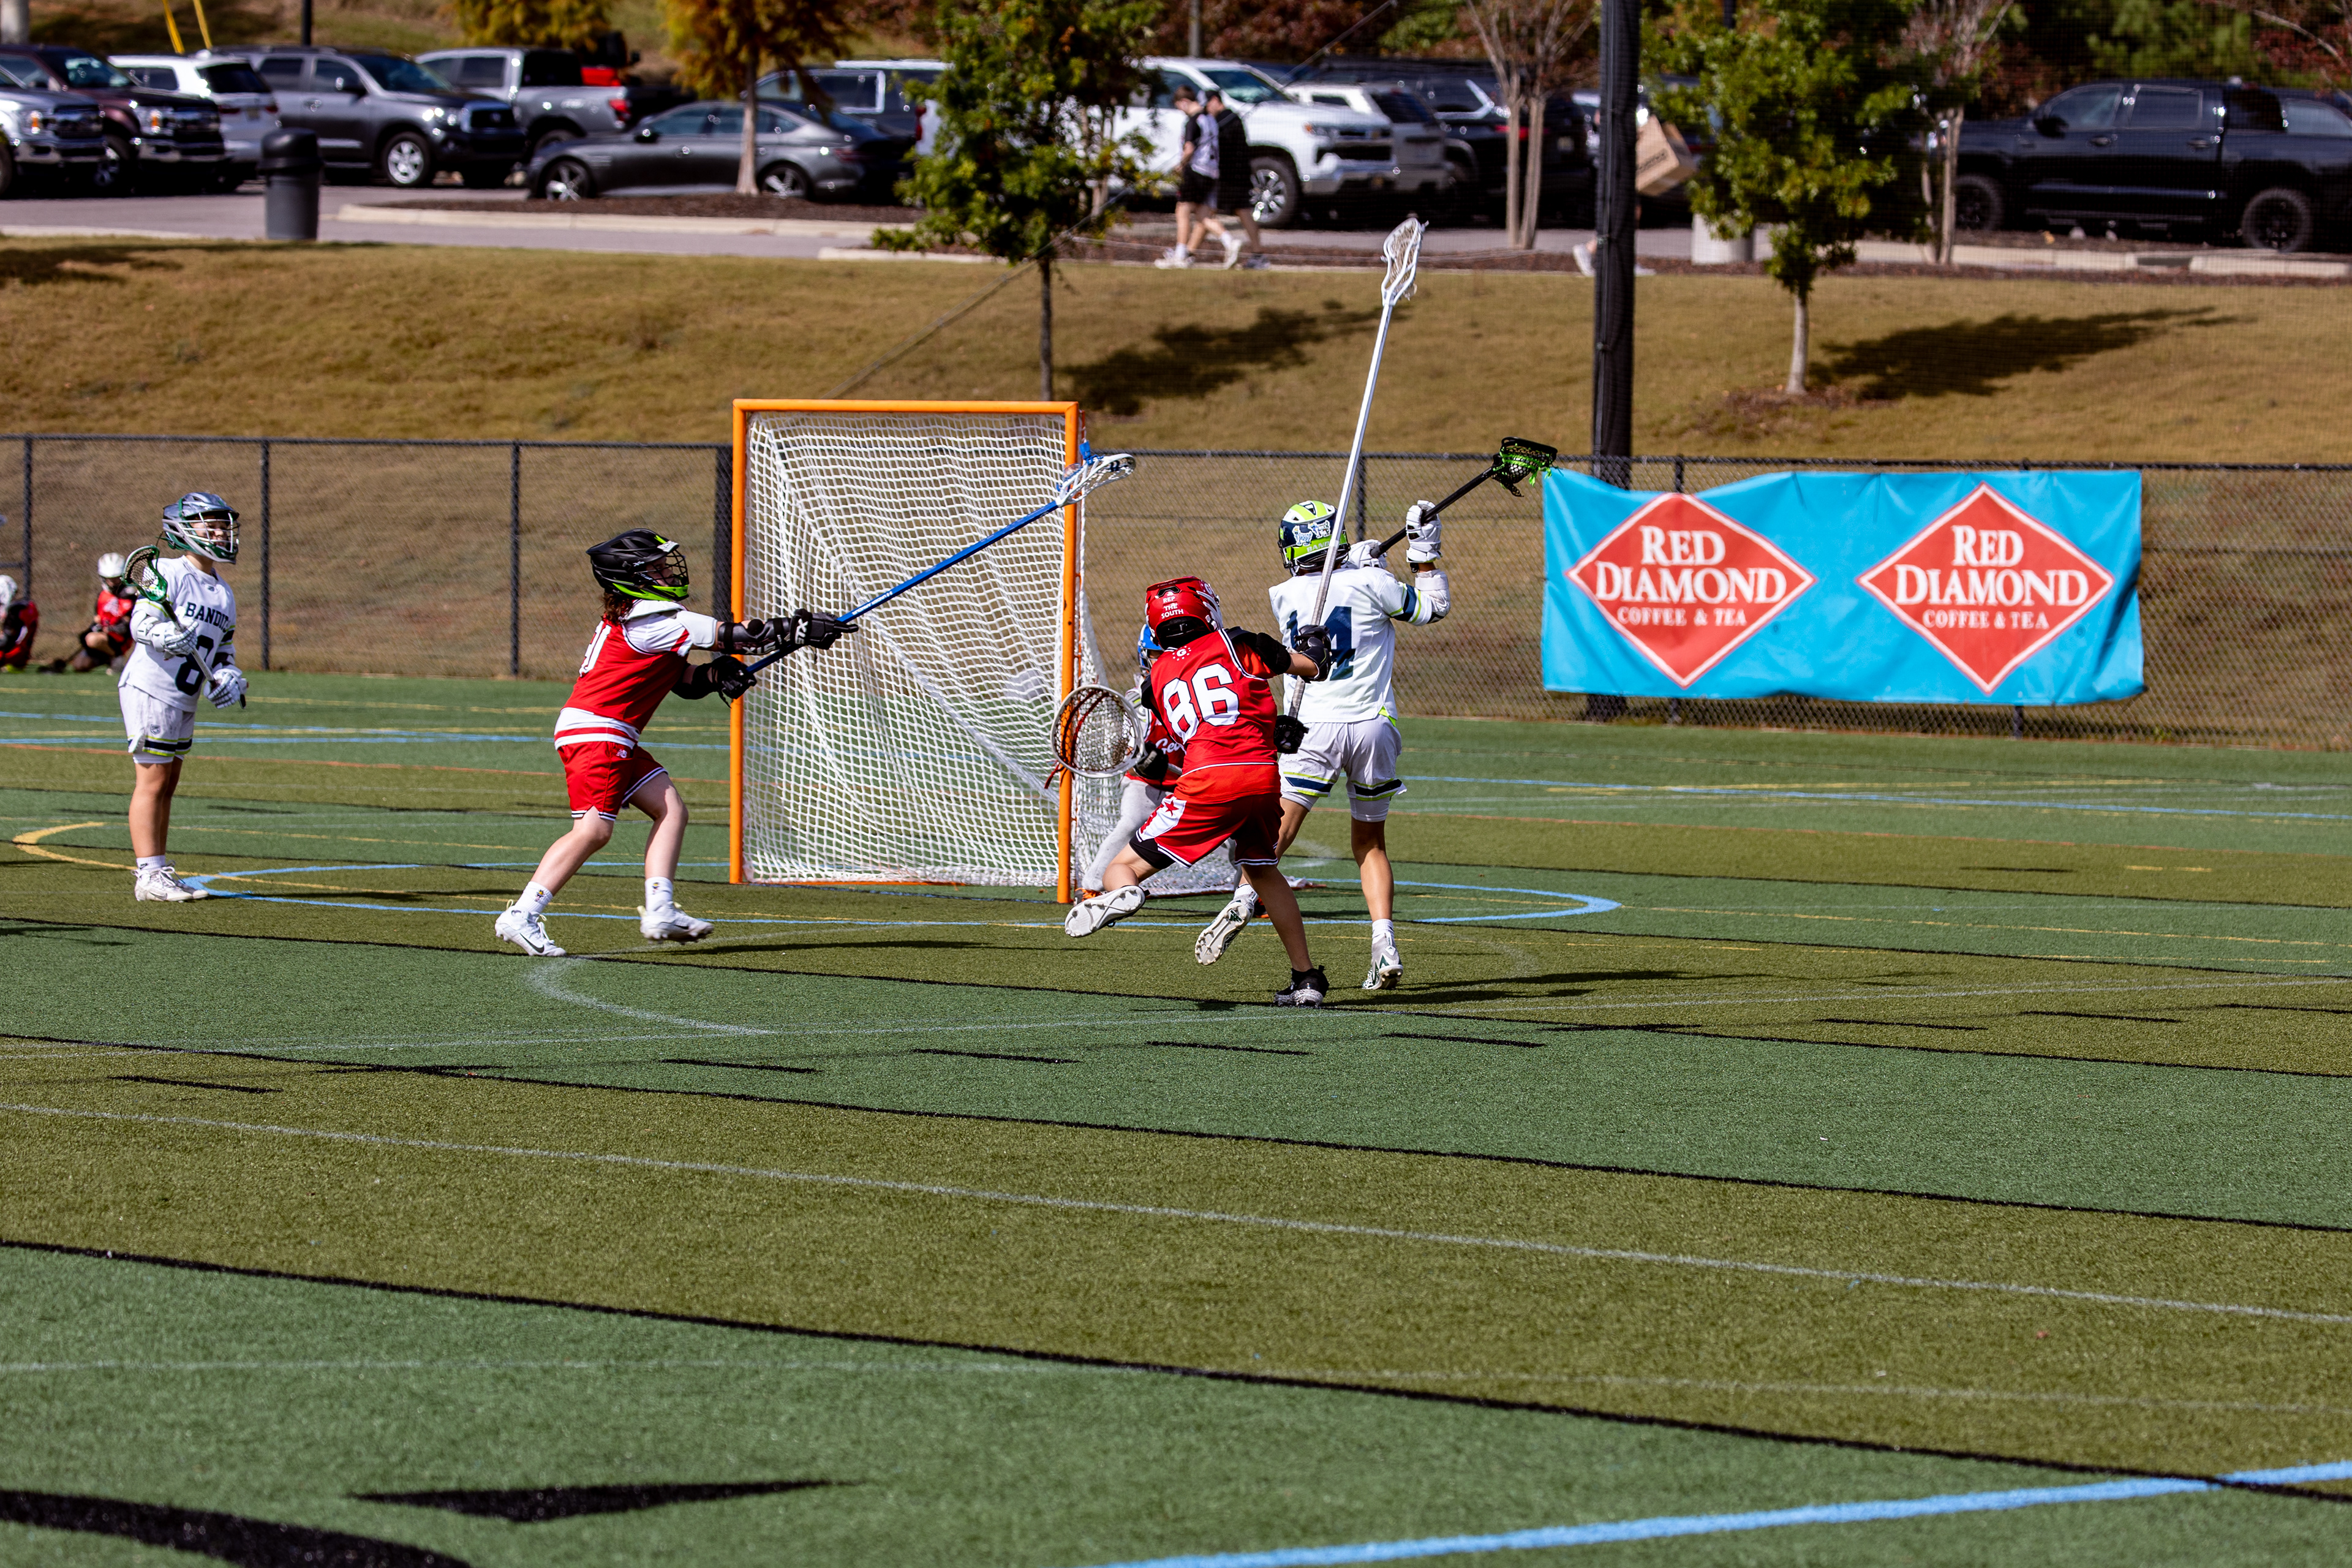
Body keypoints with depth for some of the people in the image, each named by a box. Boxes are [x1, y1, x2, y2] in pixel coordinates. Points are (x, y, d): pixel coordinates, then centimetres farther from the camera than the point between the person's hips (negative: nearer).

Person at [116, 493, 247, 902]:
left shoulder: (224, 593, 13)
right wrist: (165, 636, -41)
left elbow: (224, 648, 20)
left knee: (167, 785, 13)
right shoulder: (169, 574, -12)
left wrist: (229, 677, 1)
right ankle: (149, 876, -9)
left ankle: (160, 873, 19)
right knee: (152, 782, -9)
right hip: (150, 689, -9)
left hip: (183, 700, 9)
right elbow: (142, 623, -21)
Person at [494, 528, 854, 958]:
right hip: (593, 732, -11)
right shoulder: (651, 621, -14)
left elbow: (687, 682, 19)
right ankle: (521, 917, -18)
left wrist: (716, 675, -4)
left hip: (616, 741, 11)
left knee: (671, 810, 6)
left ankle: (659, 913, 0)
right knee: (594, 829, -18)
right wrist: (796, 629, -8)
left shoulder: (635, 617, 18)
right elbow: (725, 636, -14)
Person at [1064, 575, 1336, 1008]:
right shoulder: (1234, 643, 13)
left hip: (1207, 780, -2)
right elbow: (1311, 668, 21)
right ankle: (1307, 978, 26)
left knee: (1122, 868, 2)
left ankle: (1121, 893, -37)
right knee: (1263, 871, 27)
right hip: (1264, 777, 2)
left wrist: (1272, 728, 35)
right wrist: (1315, 645, 44)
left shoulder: (1158, 675, 18)